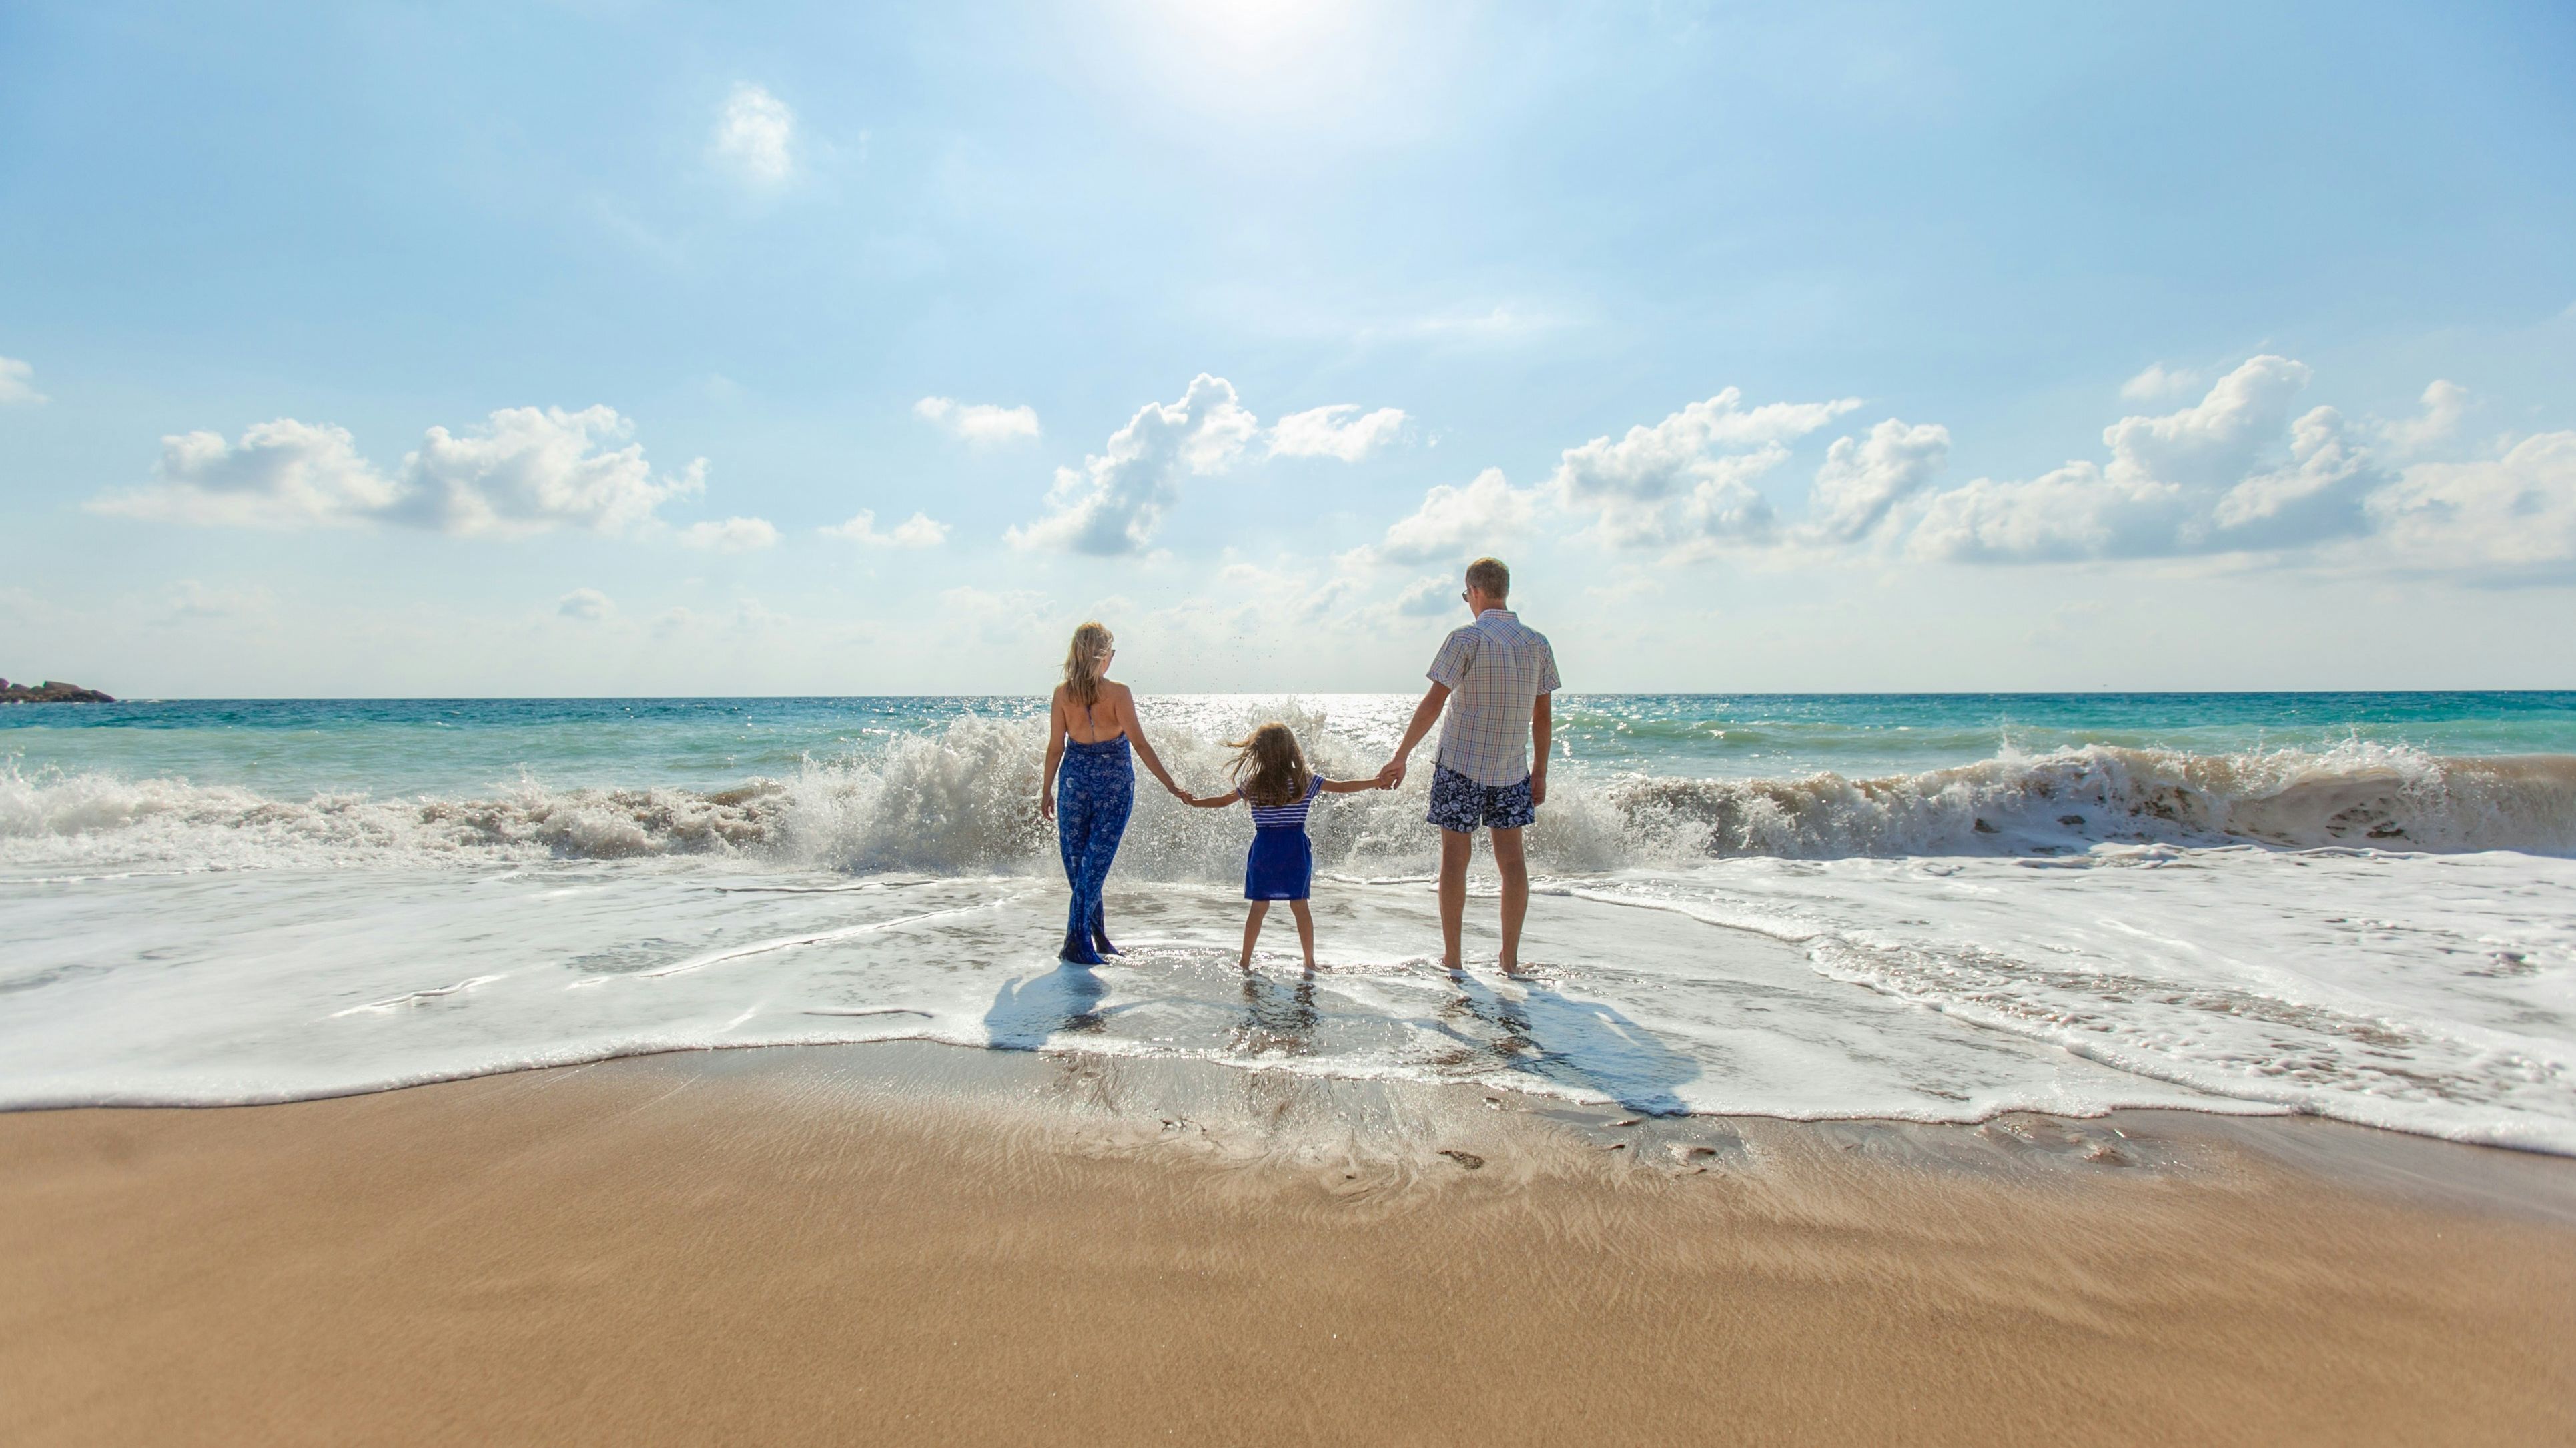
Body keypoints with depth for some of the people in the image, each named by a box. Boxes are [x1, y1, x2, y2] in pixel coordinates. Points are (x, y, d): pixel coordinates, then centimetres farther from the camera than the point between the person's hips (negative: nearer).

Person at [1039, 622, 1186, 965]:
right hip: (1115, 782, -2)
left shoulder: (1062, 693, -4)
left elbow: (1056, 747, 1)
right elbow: (1140, 744, -12)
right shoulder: (1118, 693, -11)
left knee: (1076, 860, 14)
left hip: (1076, 778, 3)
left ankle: (1097, 936, 21)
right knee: (1097, 861, 2)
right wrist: (1171, 785, -7)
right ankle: (1077, 941, -1)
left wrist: (1046, 791, 11)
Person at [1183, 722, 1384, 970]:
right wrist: (1378, 782, 14)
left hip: (1264, 849, 1)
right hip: (1295, 849, 0)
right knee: (1299, 906, 7)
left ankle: (1245, 961, 14)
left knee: (1259, 907, 9)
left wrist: (1194, 801, 25)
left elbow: (1222, 801, 9)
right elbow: (1342, 787, 3)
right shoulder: (1306, 781, -2)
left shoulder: (1252, 784, -1)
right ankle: (1309, 962, 14)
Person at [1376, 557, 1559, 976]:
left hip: (1461, 766, -4)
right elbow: (1542, 715, 7)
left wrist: (1401, 757, -10)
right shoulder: (1537, 643, 4)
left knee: (1455, 857, 4)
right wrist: (1540, 772, 15)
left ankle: (1452, 958, 10)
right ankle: (1510, 959, 14)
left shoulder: (1468, 638, -11)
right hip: (1512, 769, 4)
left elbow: (1433, 703, -14)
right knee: (1511, 857, 9)